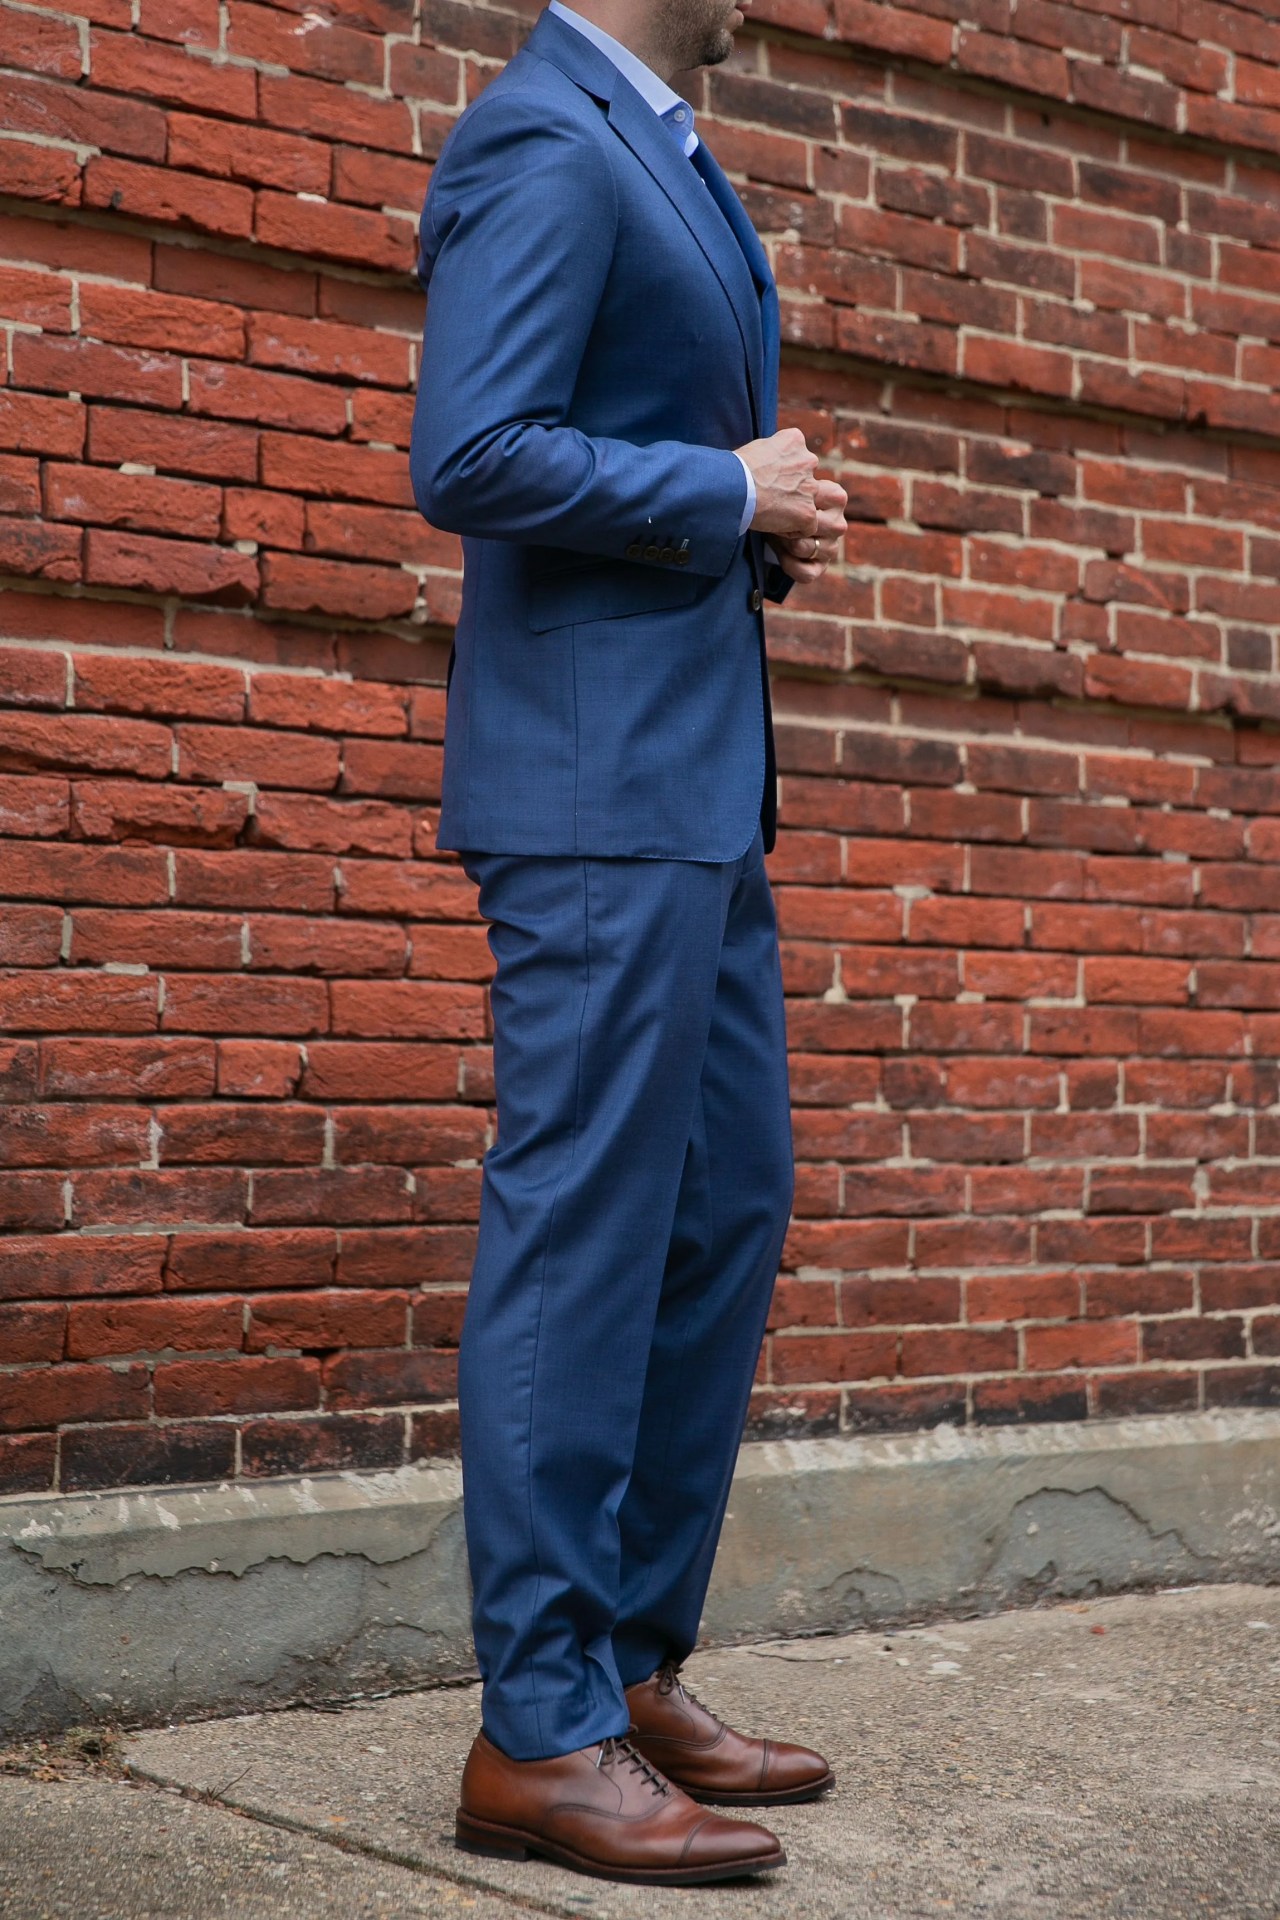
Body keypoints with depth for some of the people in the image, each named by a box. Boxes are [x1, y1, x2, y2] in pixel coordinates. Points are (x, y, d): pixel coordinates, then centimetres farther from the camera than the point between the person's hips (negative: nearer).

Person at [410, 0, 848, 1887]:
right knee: (582, 1226, -7)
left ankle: (637, 1663, 22)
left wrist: (770, 524, 8)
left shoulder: (665, 157, 20)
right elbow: (471, 457, -21)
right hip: (599, 774, -10)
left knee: (728, 1211, 12)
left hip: (704, 776, 10)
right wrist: (730, 492, -11)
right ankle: (542, 1731, 2)